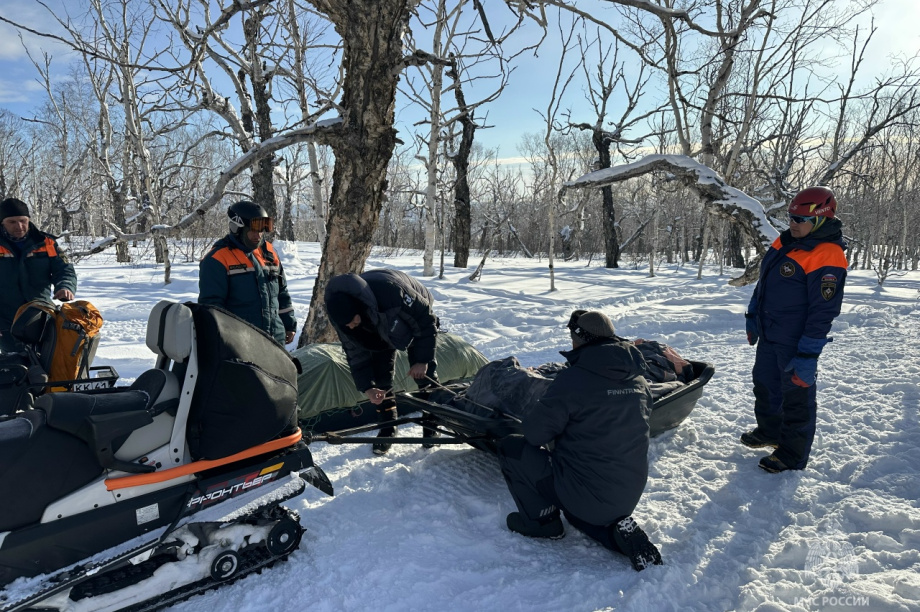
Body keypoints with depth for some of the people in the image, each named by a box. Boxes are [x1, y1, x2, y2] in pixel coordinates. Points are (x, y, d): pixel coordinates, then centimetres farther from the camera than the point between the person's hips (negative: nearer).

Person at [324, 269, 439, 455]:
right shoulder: (342, 314, -29)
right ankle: (387, 428, 12)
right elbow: (356, 353, -16)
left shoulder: (390, 290, -46)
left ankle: (431, 426, 11)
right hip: (378, 331, 4)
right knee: (380, 378, -5)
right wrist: (367, 387, -26)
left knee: (424, 375, -7)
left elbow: (426, 319, -31)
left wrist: (423, 359, -27)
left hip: (417, 319, -3)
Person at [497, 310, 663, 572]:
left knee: (510, 447, 6)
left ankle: (542, 519, 10)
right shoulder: (639, 380, 1)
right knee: (578, 511, 38)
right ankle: (618, 526, 11)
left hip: (587, 495, -7)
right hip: (630, 496, 7)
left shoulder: (573, 378, -20)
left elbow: (535, 433, -15)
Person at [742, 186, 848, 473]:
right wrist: (753, 318, 18)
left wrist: (808, 355, -23)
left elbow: (823, 311, -23)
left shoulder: (827, 258, -21)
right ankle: (769, 432, 43)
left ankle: (792, 455, 18)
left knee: (797, 396, 4)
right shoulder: (784, 243, 5)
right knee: (764, 385, 22)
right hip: (769, 336, 9)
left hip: (795, 343, -9)